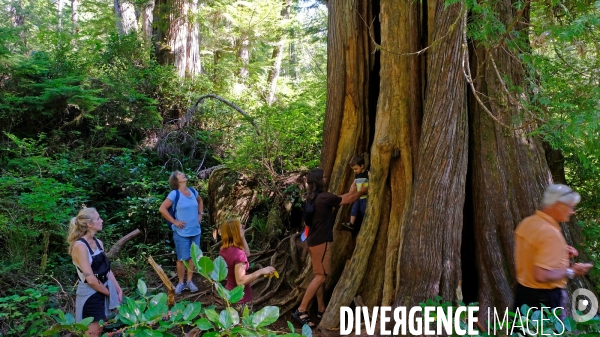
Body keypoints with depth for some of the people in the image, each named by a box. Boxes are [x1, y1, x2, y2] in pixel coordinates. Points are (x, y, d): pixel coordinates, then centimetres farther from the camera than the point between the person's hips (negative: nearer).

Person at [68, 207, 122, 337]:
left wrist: (118, 290, 2)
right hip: (90, 296, -8)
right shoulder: (80, 246, -20)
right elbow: (91, 279, -23)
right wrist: (110, 293, -12)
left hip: (103, 292, 8)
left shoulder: (98, 243, 6)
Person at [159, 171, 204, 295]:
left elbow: (200, 201, 25)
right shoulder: (174, 194, -13)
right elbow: (162, 209, -17)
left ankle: (189, 281, 24)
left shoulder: (193, 191, 4)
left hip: (195, 231, 5)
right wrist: (174, 221, -15)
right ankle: (181, 283, 18)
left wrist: (200, 214, 12)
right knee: (182, 258, 3)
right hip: (181, 233, -5)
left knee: (193, 257, 11)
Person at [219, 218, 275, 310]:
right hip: (240, 299, -9)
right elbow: (240, 281, -31)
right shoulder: (238, 253, -28)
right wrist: (261, 271, -26)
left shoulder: (224, 250, -1)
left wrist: (242, 237, 4)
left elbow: (247, 253, 13)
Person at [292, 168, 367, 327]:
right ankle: (301, 310, -7)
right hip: (321, 242, -10)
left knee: (319, 276, 14)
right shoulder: (323, 197, -17)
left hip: (314, 241, 10)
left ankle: (321, 309, 20)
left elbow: (339, 199, 21)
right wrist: (363, 191, 9)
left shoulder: (313, 197, 10)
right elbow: (348, 200, -6)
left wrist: (351, 192, 25)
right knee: (321, 276, -6)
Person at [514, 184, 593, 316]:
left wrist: (560, 253, 10)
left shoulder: (527, 223, 1)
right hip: (545, 297, -8)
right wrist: (571, 272, -16)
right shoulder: (550, 233, -25)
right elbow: (542, 276, -30)